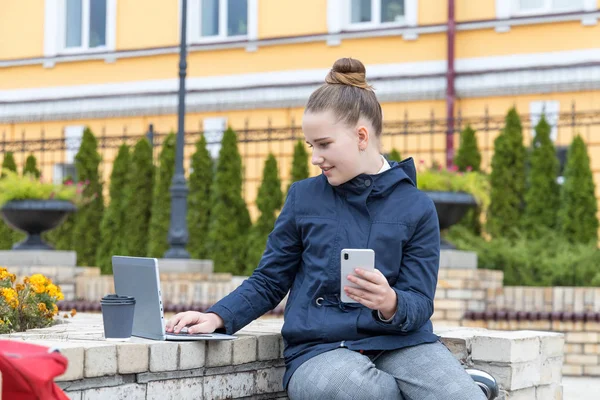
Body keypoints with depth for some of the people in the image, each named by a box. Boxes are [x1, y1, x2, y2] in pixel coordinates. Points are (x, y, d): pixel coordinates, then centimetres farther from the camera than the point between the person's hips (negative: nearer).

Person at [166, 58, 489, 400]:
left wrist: (390, 304, -22)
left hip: (401, 342, 0)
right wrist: (217, 318, -4)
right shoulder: (304, 198, 9)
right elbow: (269, 282, 14)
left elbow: (419, 304, 1)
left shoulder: (417, 208, 6)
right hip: (321, 349, 1)